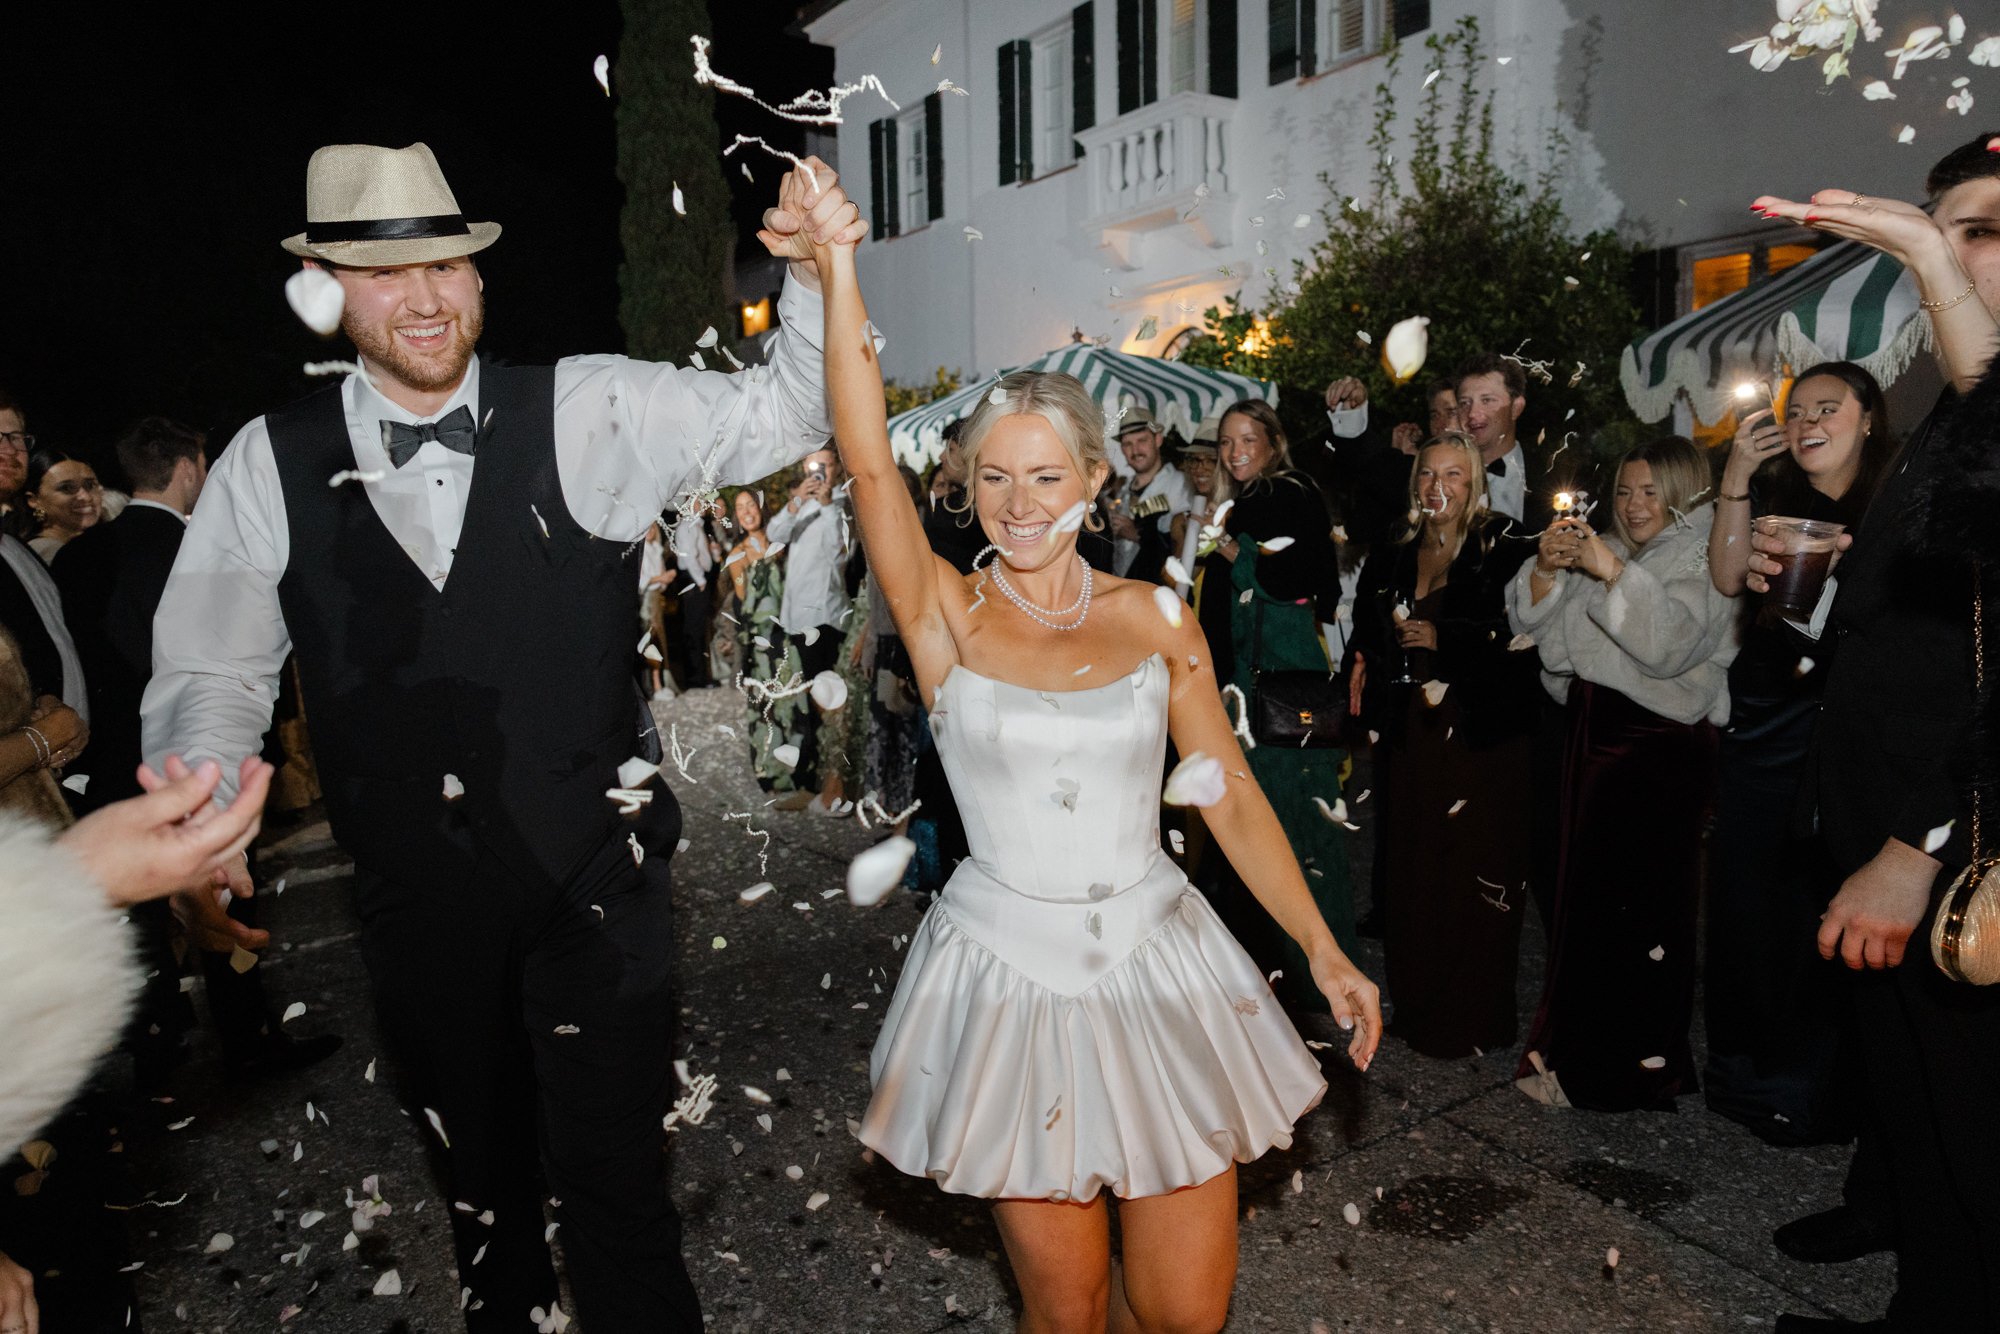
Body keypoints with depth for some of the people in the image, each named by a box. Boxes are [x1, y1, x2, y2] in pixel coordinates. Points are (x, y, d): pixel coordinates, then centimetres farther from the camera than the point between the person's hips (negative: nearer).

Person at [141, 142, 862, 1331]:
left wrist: (817, 274, -24)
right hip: (417, 906, 3)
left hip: (595, 885, -2)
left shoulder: (589, 414, -6)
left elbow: (786, 415, -7)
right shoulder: (269, 467, -2)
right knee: (480, 1181, 24)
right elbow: (215, 673, 4)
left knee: (615, 1183, 5)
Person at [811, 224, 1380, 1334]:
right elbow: (869, 461, -17)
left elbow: (1232, 796, 3)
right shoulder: (946, 616, -4)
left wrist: (1324, 952, -1)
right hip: (1010, 976, -1)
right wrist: (838, 263, -22)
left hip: (1156, 963, 2)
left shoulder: (1154, 620, 1)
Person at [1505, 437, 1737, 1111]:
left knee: (1640, 897, -5)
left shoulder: (1704, 558, -3)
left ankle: (1639, 1063, 8)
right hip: (1591, 731, 6)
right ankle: (1573, 1049, 22)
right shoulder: (1605, 551, 17)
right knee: (1584, 888, 9)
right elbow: (1530, 622, 10)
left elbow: (1671, 643, -19)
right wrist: (1546, 568, -7)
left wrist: (1615, 573, -23)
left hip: (1661, 745, -6)